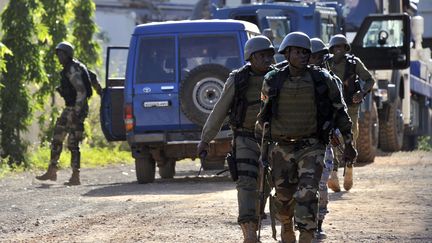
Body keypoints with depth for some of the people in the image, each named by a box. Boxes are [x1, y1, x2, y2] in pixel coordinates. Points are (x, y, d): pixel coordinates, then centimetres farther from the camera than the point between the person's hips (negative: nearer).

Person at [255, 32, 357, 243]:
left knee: (307, 194, -17)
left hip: (312, 147, -2)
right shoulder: (273, 81, -2)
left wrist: (348, 142, 6)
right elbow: (264, 109, 16)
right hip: (282, 148, 2)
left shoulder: (322, 80, -5)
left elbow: (340, 111, 5)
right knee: (284, 197, 10)